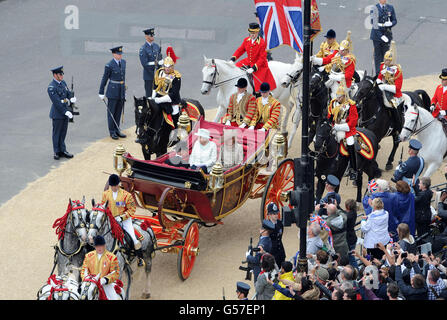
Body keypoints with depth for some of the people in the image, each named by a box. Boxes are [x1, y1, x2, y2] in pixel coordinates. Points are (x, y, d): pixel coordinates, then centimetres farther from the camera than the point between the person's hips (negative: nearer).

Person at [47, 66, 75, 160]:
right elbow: (56, 102, -22)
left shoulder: (63, 83, 6)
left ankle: (62, 150, 24)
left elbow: (68, 93, 9)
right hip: (57, 114, -7)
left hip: (65, 112, 7)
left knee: (63, 132, 14)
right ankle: (56, 152, 15)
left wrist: (72, 98, -14)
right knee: (56, 133, 5)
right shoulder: (51, 87, -19)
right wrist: (65, 112, -23)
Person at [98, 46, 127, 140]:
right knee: (111, 111, 3)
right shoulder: (109, 65, -14)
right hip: (113, 91, -6)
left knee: (119, 111, 13)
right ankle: (112, 132, 11)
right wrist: (101, 93, -5)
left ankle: (117, 130, 24)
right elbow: (104, 79, -8)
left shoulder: (123, 62, 5)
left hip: (122, 91, 6)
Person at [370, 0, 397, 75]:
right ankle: (378, 74, 5)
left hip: (387, 35, 3)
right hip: (377, 34, -3)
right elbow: (374, 23, -11)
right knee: (378, 55, 1)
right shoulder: (375, 8, -6)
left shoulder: (390, 8, 6)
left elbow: (394, 20, 10)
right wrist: (381, 36, -17)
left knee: (386, 54, 5)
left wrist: (390, 24, -14)